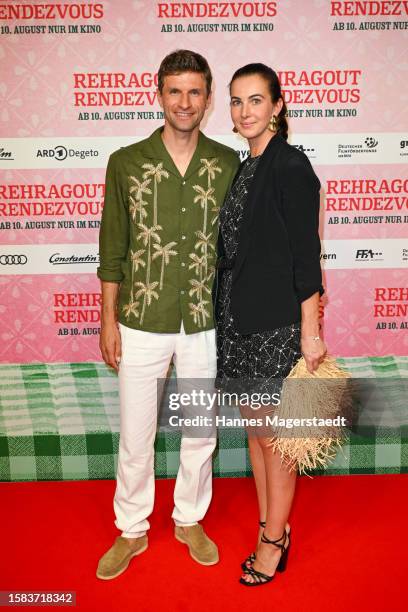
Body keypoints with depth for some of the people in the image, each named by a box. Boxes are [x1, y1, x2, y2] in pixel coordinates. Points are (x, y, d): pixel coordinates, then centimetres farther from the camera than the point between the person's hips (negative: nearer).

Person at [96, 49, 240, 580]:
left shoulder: (228, 164, 0)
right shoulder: (126, 163, -3)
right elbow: (113, 250, 0)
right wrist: (109, 321, -1)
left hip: (206, 324, 2)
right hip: (141, 325, -1)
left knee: (201, 432, 16)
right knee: (135, 436, 12)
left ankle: (190, 520, 40)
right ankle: (131, 531, 35)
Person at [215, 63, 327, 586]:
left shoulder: (290, 165, -10)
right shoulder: (245, 169, 13)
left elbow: (306, 254, -14)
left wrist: (310, 332, -16)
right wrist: (230, 312, 15)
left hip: (277, 323, -8)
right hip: (239, 318, 8)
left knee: (274, 435, 5)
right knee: (255, 427, 16)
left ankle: (274, 539, 25)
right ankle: (272, 528, 33)